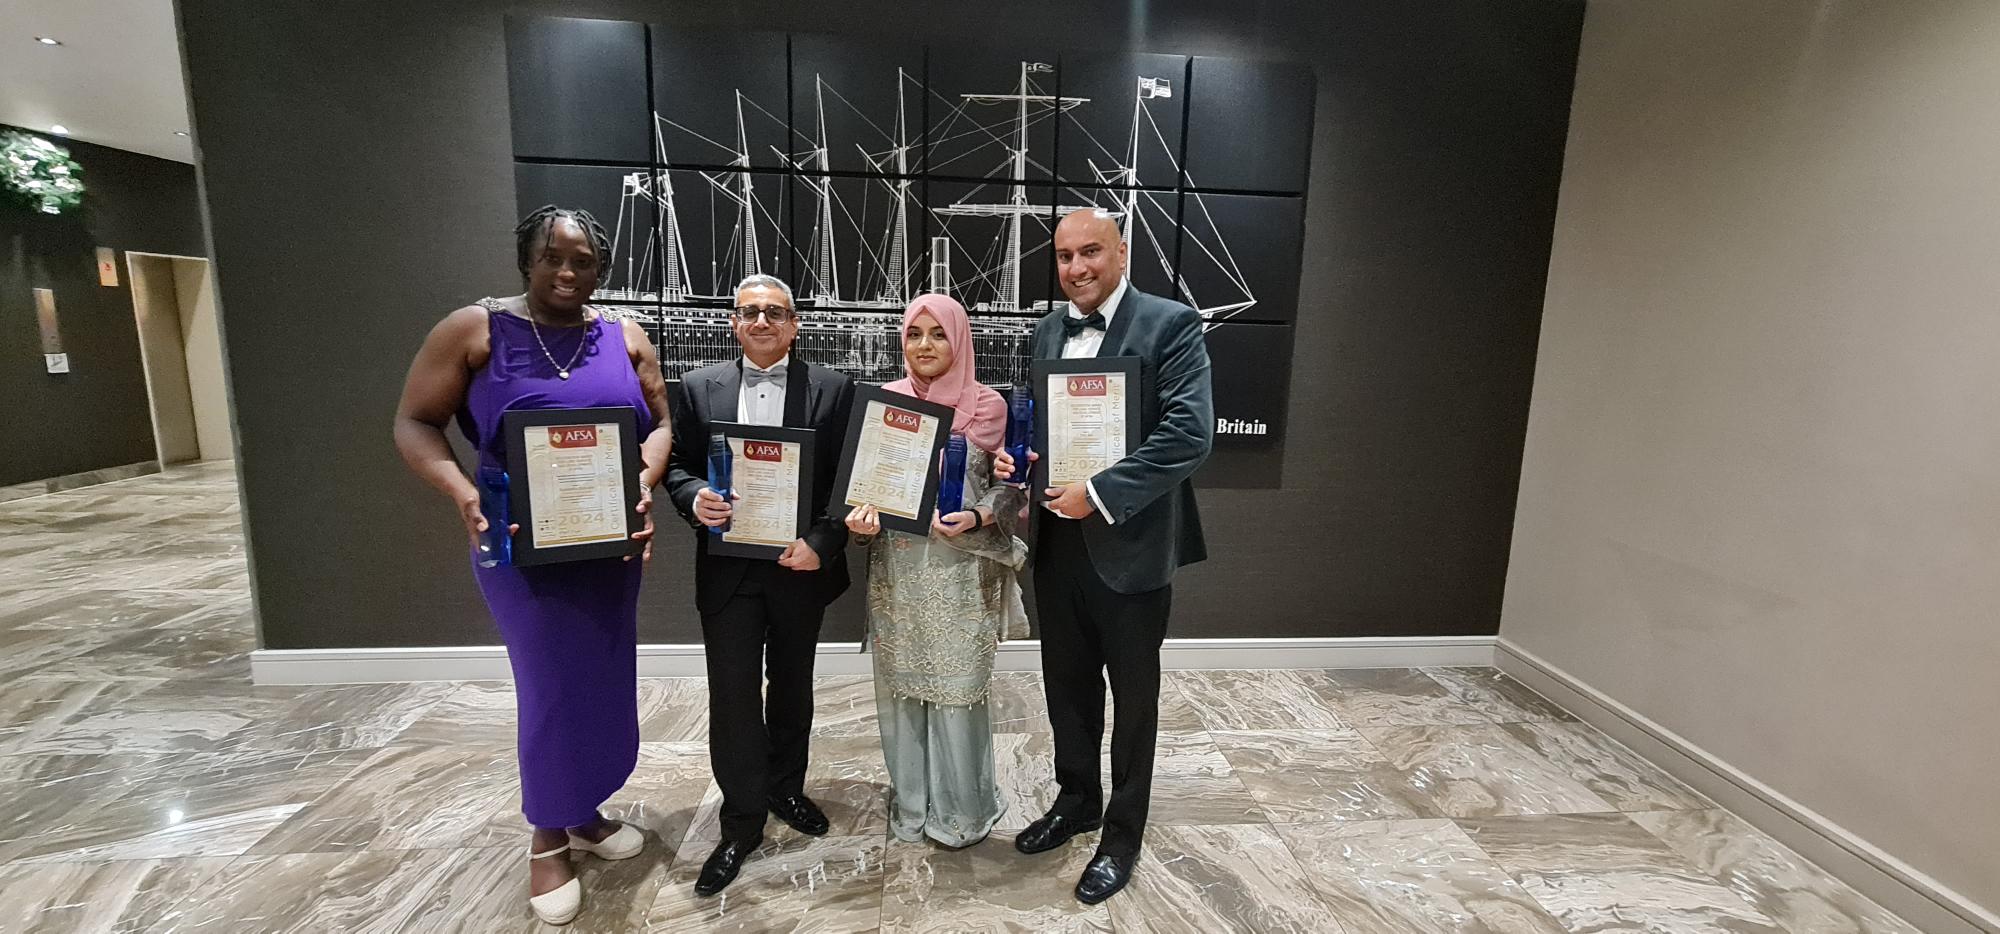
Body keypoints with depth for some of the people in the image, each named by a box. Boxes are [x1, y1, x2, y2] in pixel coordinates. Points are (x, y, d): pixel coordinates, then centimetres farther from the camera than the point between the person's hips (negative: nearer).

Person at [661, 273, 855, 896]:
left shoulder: (832, 389, -3)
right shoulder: (699, 387, 3)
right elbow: (678, 465, 6)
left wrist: (820, 543, -18)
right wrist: (695, 499, -16)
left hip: (800, 564, 0)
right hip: (727, 569, 0)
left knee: (792, 686, 17)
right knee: (733, 696, 3)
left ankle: (786, 789, 40)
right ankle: (742, 824, 21)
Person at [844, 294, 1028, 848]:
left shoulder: (988, 405, -4)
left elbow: (1013, 487, -1)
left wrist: (976, 518, -19)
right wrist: (862, 516, -11)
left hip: (961, 568, -3)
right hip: (895, 566, 3)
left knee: (957, 688, 5)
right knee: (900, 684, 12)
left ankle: (963, 807, 27)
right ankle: (911, 803, 32)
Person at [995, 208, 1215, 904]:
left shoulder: (1171, 324, -10)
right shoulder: (1047, 331, 9)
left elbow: (1190, 436, -20)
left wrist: (1099, 495, -22)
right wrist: (1010, 454, -4)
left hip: (1129, 545, -5)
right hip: (1057, 540, 6)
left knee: (1133, 700, 12)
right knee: (1067, 685, 20)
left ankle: (1122, 834, 33)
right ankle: (1076, 801, 44)